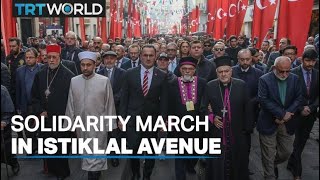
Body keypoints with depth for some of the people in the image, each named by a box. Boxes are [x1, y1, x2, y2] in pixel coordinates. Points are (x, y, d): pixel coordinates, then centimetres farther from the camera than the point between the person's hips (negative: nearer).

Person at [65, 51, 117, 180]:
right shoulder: (74, 81, 2)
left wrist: (110, 124, -2)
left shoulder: (104, 81, -6)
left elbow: (109, 104, -2)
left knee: (95, 157, -1)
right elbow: (70, 104, 6)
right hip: (80, 125, 4)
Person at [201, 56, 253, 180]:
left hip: (237, 133, 1)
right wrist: (211, 118, -13)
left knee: (237, 164, 14)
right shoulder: (210, 86, -2)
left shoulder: (241, 85, -2)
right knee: (217, 165, 8)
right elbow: (203, 108, 3)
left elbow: (247, 109, 2)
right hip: (217, 133, 0)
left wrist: (248, 128, 1)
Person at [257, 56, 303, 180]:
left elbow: (299, 98, 0)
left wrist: (288, 114, -14)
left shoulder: (294, 79, 2)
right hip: (268, 123, -4)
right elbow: (263, 100, -19)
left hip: (287, 123, 4)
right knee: (268, 155, 5)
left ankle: (273, 164, 44)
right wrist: (282, 114, -20)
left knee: (286, 152, 14)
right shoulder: (265, 80, -12)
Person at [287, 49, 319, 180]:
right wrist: (300, 109, -14)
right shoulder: (293, 73, -11)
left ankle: (291, 164, 31)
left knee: (302, 141, 13)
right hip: (297, 113, -4)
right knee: (297, 142, 0)